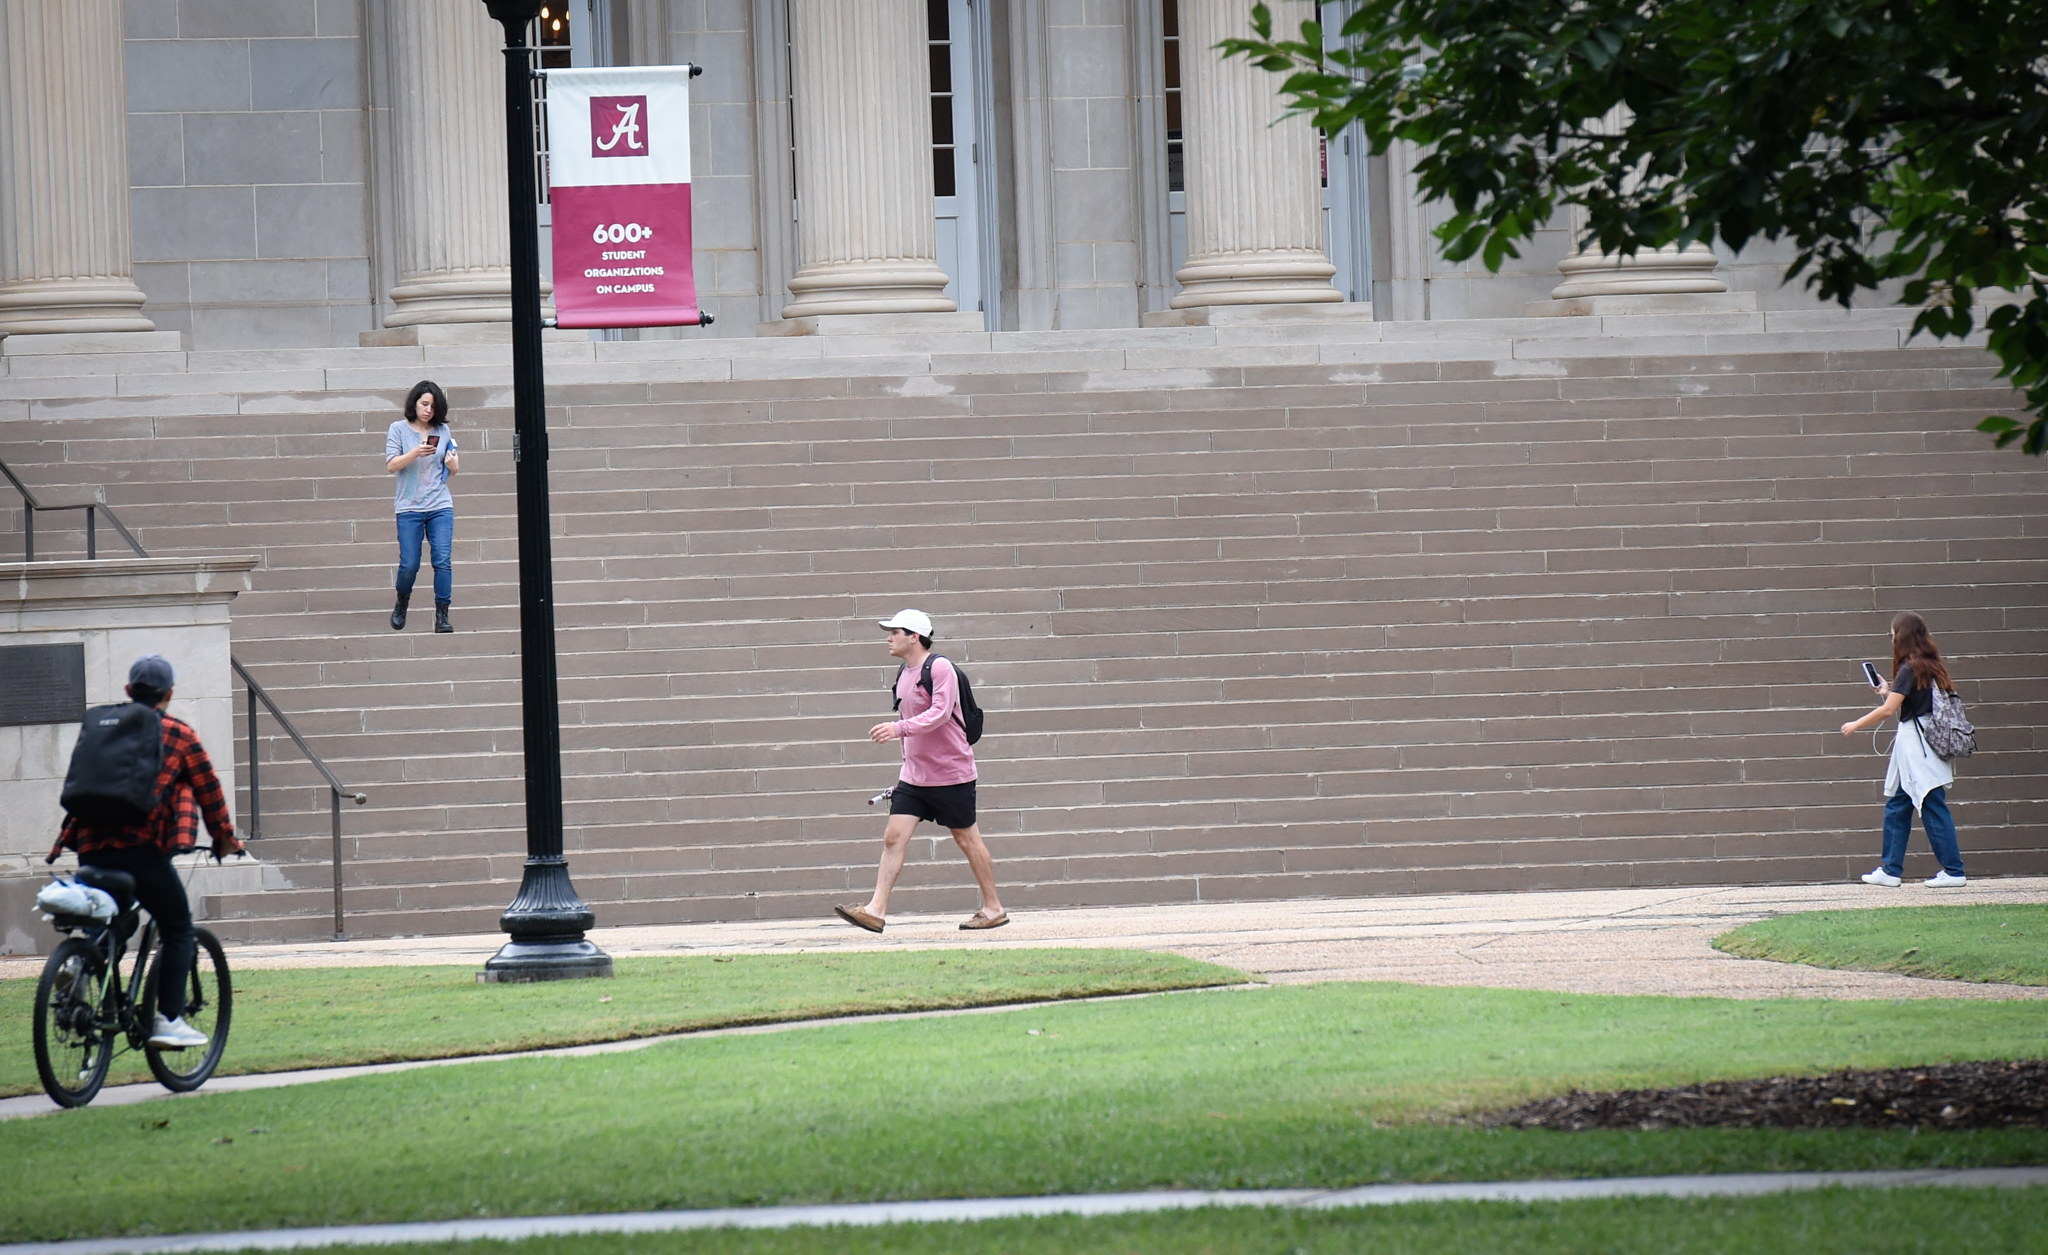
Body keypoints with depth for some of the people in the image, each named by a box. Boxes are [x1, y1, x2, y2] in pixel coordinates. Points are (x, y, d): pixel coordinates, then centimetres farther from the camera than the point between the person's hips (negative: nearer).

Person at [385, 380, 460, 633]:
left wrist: (452, 463, -9)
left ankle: (442, 616, -5)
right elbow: (391, 465, -8)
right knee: (409, 565, -2)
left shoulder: (442, 430, 9)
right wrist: (415, 453, -22)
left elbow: (454, 469, 15)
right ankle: (401, 605, 26)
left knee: (443, 561, -9)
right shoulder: (399, 429, 1)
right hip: (409, 508, -2)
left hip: (441, 507, 2)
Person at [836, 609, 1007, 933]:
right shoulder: (903, 673, 11)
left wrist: (899, 728, -39)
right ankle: (876, 910, -10)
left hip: (951, 773, -7)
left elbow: (939, 714, -28)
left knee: (966, 839, 4)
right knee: (893, 837, -5)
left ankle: (994, 908, 17)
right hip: (914, 775, 7)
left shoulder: (940, 668, -15)